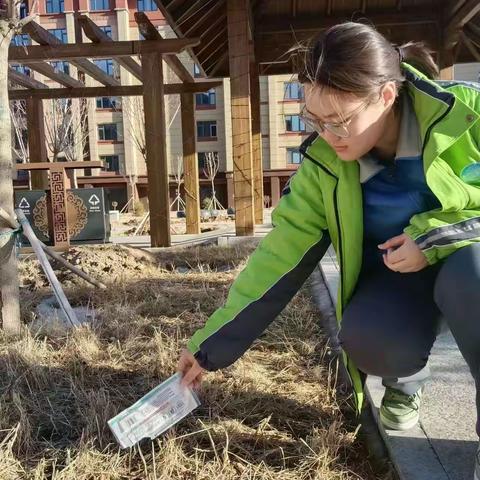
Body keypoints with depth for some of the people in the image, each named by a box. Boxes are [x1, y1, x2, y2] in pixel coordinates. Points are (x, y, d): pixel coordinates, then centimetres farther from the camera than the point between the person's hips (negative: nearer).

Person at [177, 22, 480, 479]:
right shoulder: (323, 167, -14)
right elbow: (277, 259, -13)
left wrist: (436, 235, -29)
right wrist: (211, 346, -12)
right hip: (395, 277, 2)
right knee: (365, 338, -30)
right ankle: (404, 381, 8)